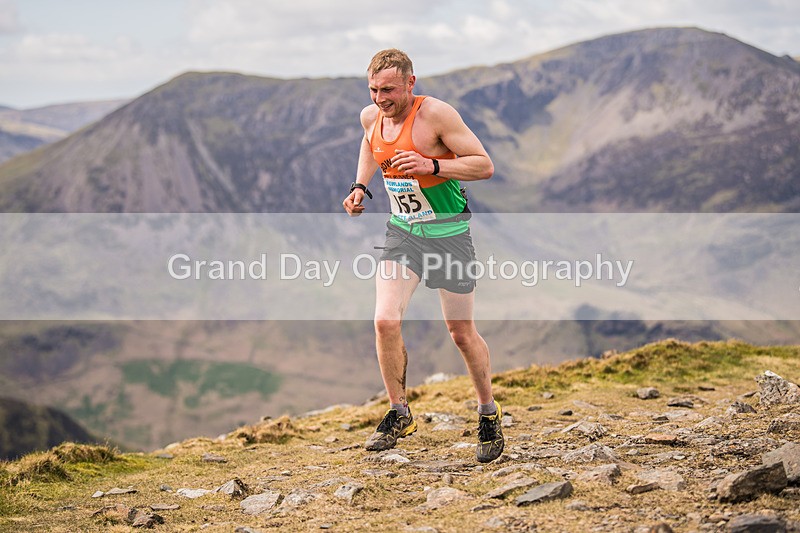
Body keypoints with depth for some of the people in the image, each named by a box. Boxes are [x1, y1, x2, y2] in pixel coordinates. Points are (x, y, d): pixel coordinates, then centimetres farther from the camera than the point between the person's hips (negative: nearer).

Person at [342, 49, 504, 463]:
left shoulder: (436, 114, -19)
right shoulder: (371, 117, 0)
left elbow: (485, 166, -18)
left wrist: (431, 166, -30)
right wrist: (360, 186, 10)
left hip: (448, 232, -4)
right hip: (402, 230, 4)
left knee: (461, 332, 5)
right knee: (385, 321, -13)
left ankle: (488, 414, 27)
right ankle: (399, 415, 6)